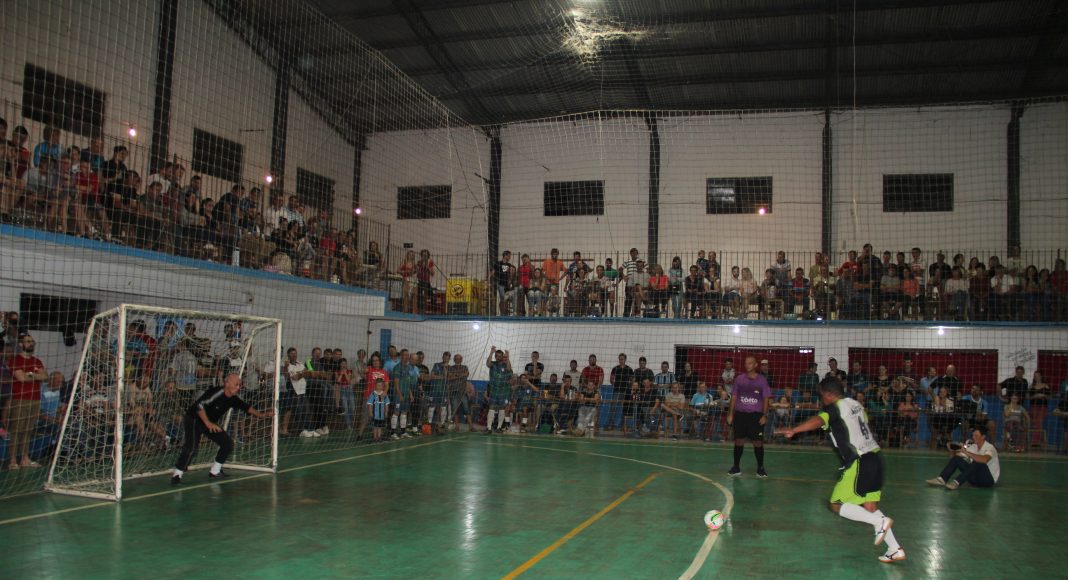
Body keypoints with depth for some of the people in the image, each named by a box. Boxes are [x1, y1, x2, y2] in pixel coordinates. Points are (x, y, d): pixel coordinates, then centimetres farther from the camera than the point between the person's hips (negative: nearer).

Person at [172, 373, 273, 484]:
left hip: (210, 423, 8)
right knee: (192, 447, -27)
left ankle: (214, 472, 18)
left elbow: (246, 407, 10)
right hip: (193, 420, -8)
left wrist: (261, 414, 2)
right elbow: (199, 405, -32)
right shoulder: (216, 392, -28)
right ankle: (177, 475, -14)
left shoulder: (233, 399, -4)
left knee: (228, 444, 5)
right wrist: (208, 423, -34)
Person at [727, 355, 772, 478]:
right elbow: (734, 397, 8)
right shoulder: (739, 379, 4)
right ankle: (736, 467, 13)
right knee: (739, 440, 4)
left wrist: (764, 415, -7)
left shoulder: (762, 380, 0)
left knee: (758, 441, 0)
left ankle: (760, 468, 12)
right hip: (740, 413, 2)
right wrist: (730, 413, 3)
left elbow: (766, 399, 1)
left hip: (756, 414, -2)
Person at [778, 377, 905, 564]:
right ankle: (895, 549, 12)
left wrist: (793, 431, -43)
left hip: (860, 462, -9)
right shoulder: (854, 404, 15)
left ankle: (880, 521, -9)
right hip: (875, 457, 9)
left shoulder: (836, 408, -9)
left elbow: (818, 420, -31)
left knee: (837, 505, 1)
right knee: (870, 508, 16)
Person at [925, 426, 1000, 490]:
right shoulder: (972, 447, 4)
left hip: (989, 479, -6)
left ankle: (956, 483, -41)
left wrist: (966, 452, -39)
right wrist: (952, 451, -16)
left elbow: (984, 460, -40)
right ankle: (941, 479, -26)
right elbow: (955, 458, 4)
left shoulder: (989, 447, -16)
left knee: (978, 462, -35)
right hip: (975, 478, 6)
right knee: (957, 459, -10)